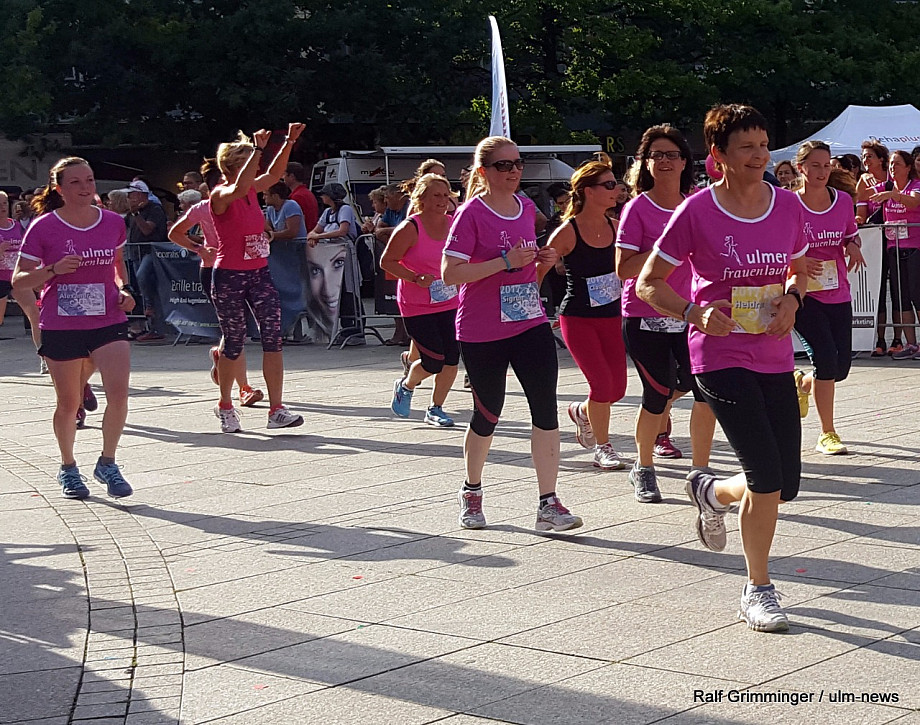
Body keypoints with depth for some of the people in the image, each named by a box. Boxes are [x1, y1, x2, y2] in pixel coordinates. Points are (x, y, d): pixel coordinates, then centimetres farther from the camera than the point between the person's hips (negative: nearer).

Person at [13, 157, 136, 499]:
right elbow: (19, 281, -4)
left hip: (109, 322, 2)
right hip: (61, 327, -2)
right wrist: (53, 270, -21)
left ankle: (107, 463, 5)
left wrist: (123, 289, 5)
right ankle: (68, 468, 31)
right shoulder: (43, 228, -7)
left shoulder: (114, 223, 3)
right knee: (68, 404, 8)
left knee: (119, 393, -14)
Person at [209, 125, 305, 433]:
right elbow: (239, 188, -32)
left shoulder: (251, 189, 8)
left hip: (259, 273, 6)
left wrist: (289, 142, -3)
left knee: (273, 337, -5)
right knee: (234, 343, 4)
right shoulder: (220, 195, -12)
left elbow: (274, 174, 10)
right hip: (229, 277, -6)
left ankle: (276, 410, -5)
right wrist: (258, 148, -35)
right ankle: (225, 406, 24)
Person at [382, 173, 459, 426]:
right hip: (417, 306, -5)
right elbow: (387, 261, -10)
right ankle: (406, 386, 24)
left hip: (449, 302, 5)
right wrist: (416, 278, -20)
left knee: (452, 359, 0)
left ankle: (435, 409, 19)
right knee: (434, 361, -9)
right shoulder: (410, 228, -13)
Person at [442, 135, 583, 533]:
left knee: (545, 407, -8)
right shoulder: (471, 214, -11)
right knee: (487, 414, 8)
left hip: (530, 322, 5)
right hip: (481, 332, -5)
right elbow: (450, 273, -18)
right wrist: (506, 262, -23)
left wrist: (541, 259, 4)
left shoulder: (527, 207, 9)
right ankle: (472, 492, 32)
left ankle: (548, 504, -6)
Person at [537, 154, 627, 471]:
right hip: (577, 319, -5)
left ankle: (581, 411, 36)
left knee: (617, 389, 2)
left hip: (611, 317, 5)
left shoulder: (615, 228, 1)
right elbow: (537, 273, -9)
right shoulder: (568, 232, -14)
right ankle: (602, 448, 8)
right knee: (602, 382, -13)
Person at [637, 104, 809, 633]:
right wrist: (696, 313, -18)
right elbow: (648, 283, -2)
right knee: (766, 476, -12)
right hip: (721, 355, -5)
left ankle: (712, 492, 39)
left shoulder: (788, 205, 4)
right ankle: (759, 589, 6)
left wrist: (792, 298, -3)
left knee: (787, 483, 6)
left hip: (775, 355, 5)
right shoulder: (697, 212, -9)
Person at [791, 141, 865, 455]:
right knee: (826, 357, -16)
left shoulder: (843, 201, 3)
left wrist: (853, 246, -5)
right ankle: (827, 435, 0)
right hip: (804, 294, -5)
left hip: (838, 294, 5)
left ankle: (803, 382, 40)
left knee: (841, 366, 5)